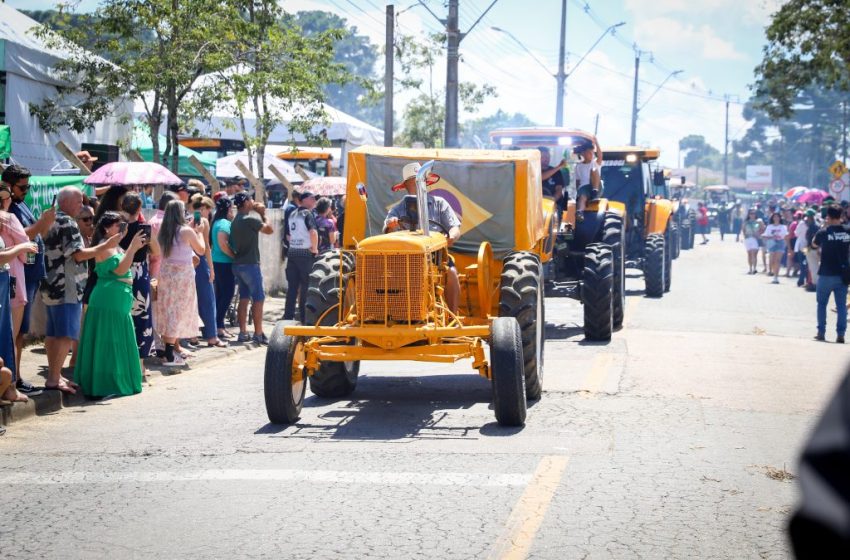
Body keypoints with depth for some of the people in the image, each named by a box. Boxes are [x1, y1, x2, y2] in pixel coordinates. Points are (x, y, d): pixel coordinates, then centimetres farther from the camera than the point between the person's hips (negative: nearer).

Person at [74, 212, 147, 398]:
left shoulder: (116, 247, 15)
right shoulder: (105, 246, -14)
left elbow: (125, 268, 21)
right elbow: (120, 269, -23)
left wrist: (135, 248, 15)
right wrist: (132, 247, -23)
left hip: (120, 301, 10)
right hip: (108, 301, -10)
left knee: (118, 343, 14)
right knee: (108, 343, -7)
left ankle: (118, 382, 21)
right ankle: (104, 384, -4)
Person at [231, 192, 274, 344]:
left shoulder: (235, 221, 11)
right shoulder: (249, 220, -16)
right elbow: (269, 230, -9)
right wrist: (263, 213, 1)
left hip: (238, 264, 9)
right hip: (250, 264, -9)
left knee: (244, 297, 11)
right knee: (258, 298, -4)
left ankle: (243, 333, 10)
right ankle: (258, 334, -5)